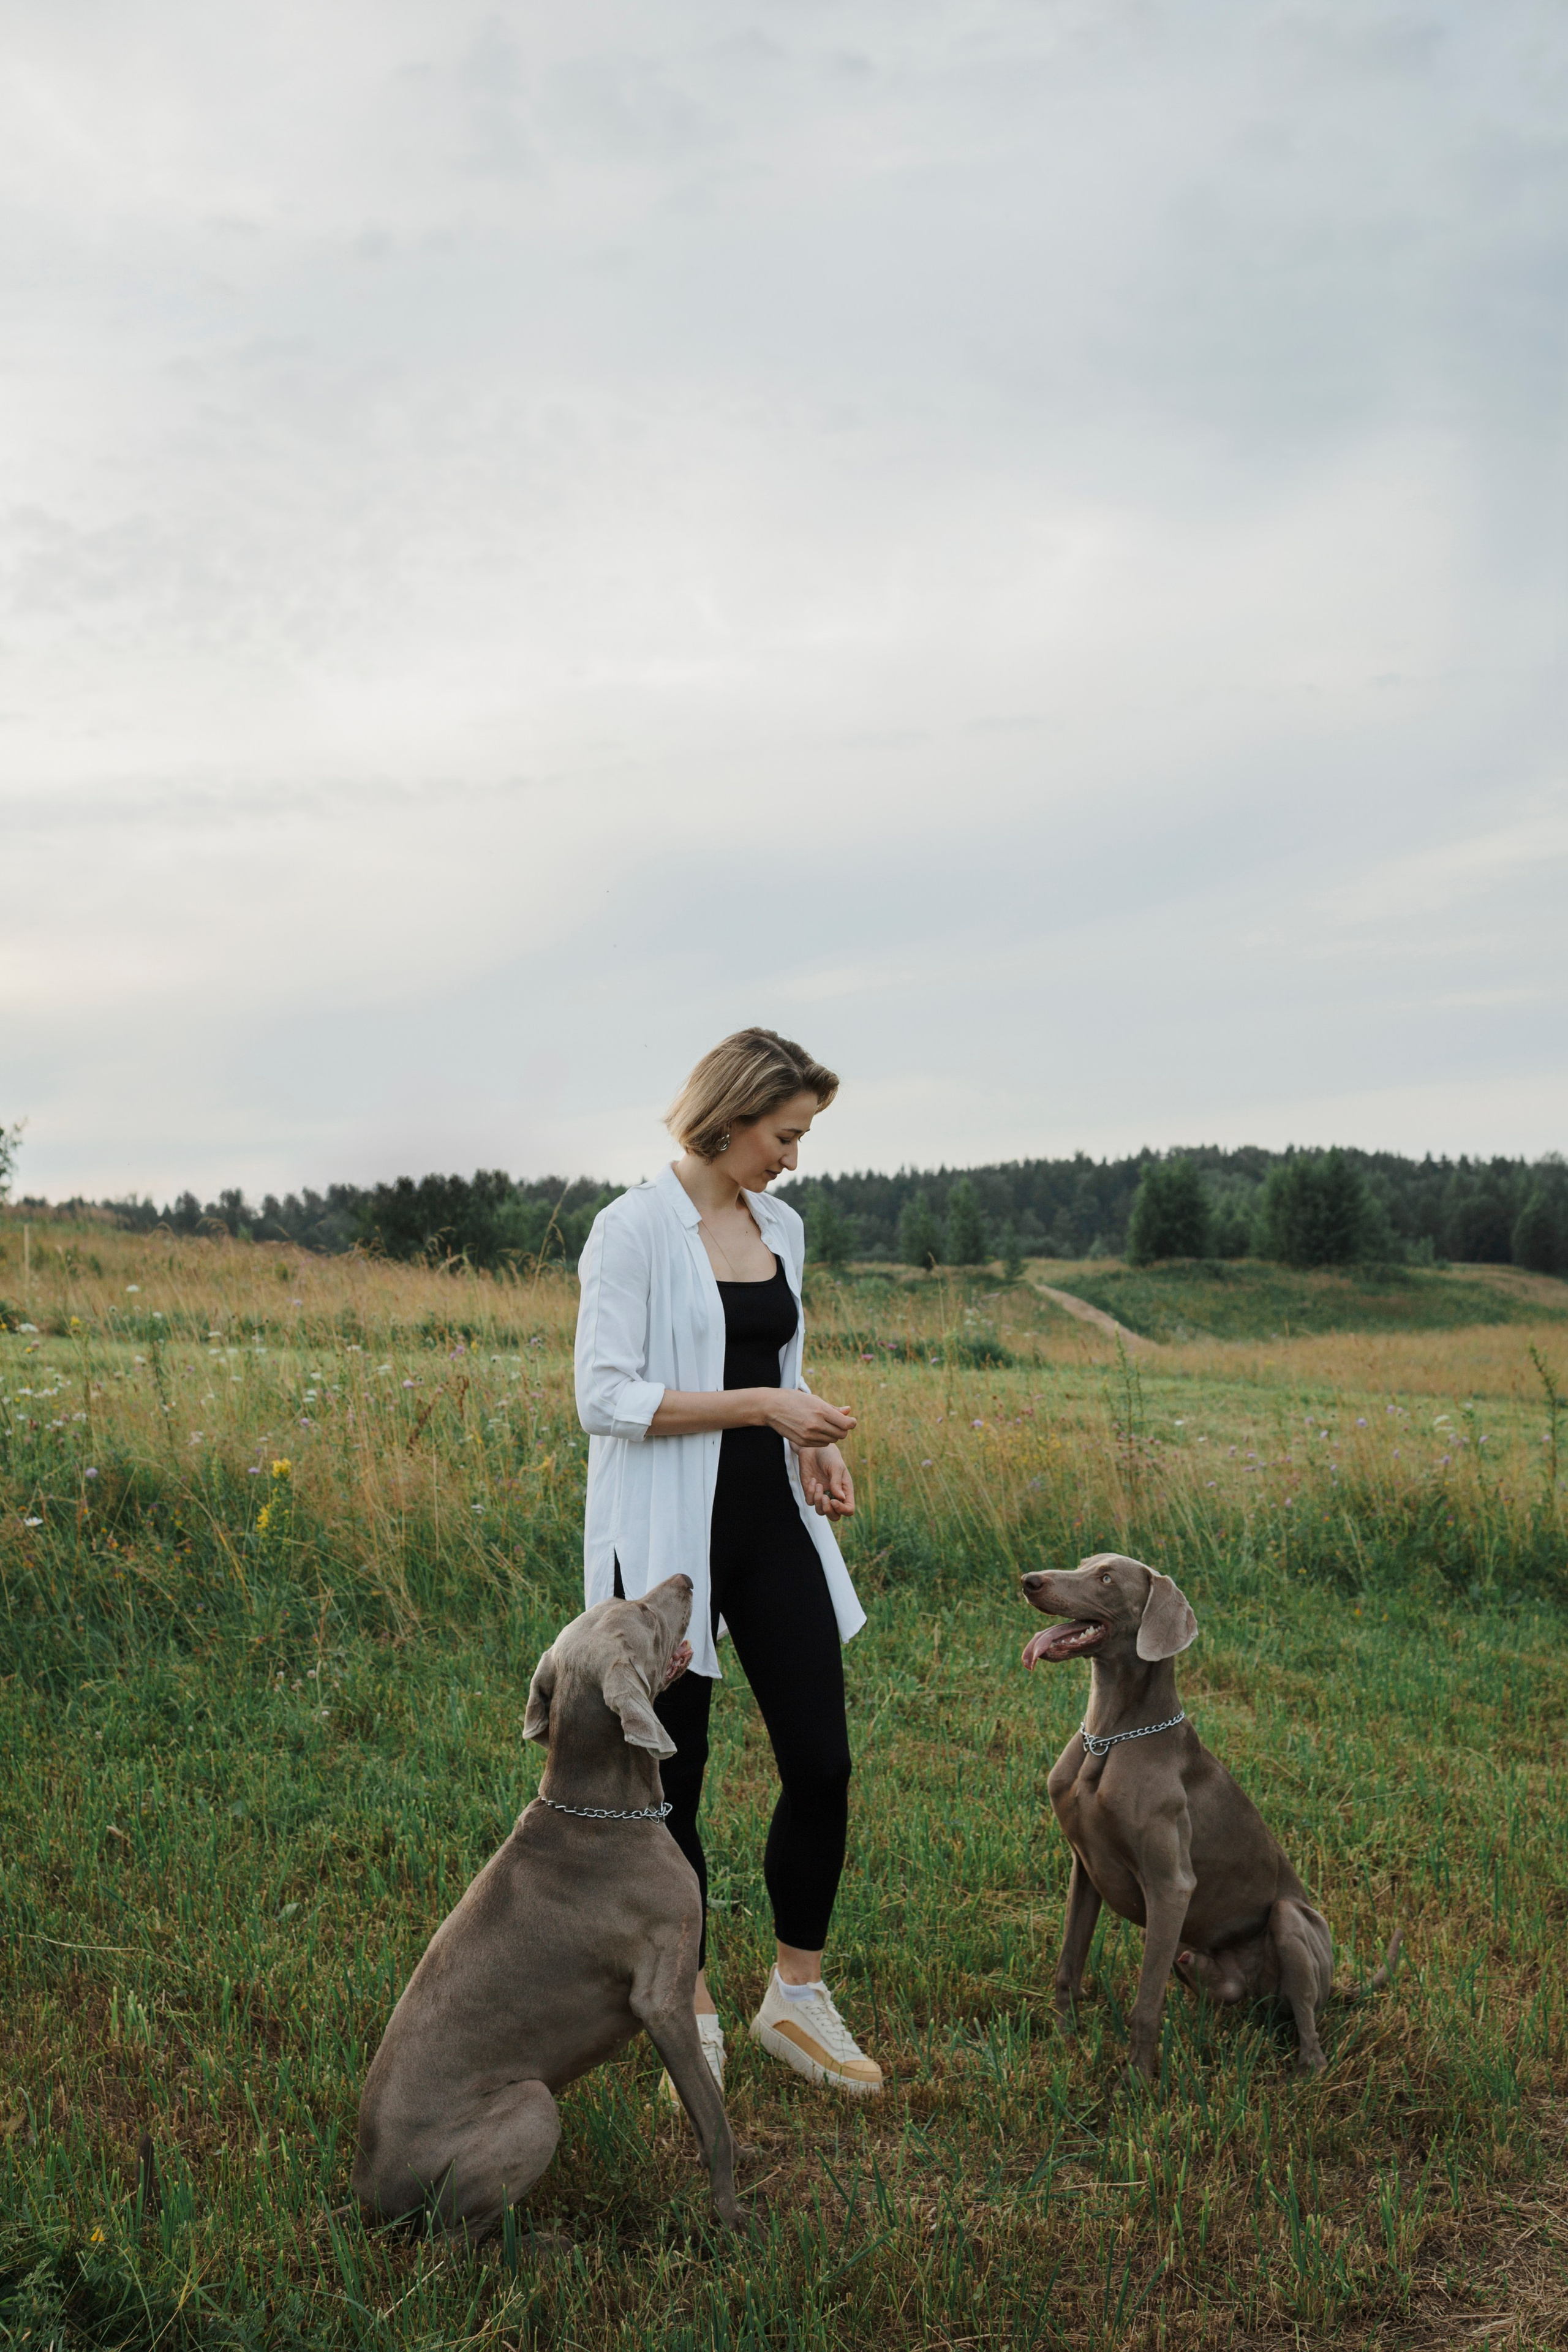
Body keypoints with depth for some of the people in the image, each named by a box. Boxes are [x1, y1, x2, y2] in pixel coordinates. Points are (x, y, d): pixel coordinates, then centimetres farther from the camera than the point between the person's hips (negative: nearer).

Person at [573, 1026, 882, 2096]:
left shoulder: (782, 1227, 9)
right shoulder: (634, 1228, -12)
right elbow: (606, 1398, -17)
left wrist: (817, 1443, 1)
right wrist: (761, 1403, -20)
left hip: (772, 1526, 6)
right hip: (669, 1542, -6)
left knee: (822, 1763, 4)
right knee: (672, 1780, 5)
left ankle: (798, 1999, 24)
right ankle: (692, 2018, 24)